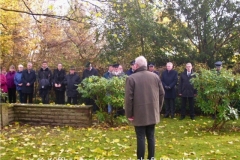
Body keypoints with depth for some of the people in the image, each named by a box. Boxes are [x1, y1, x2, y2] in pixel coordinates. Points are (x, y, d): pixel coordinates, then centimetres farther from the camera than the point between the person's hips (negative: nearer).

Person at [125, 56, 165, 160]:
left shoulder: (131, 78, -10)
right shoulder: (155, 76, 5)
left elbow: (128, 98, -13)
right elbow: (162, 94, 8)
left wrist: (129, 114, -4)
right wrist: (158, 108, 18)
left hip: (139, 114, -4)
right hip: (153, 113, 5)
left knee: (141, 137, 2)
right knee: (151, 136, 13)